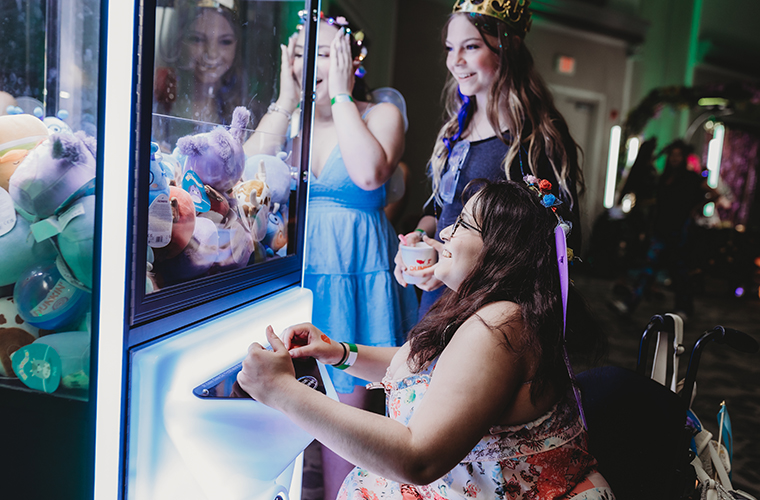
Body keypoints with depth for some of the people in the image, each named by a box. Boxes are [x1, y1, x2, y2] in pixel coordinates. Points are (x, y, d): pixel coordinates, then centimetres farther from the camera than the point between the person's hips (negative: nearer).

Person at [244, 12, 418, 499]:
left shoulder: (381, 114, 2)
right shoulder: (283, 116, 11)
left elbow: (369, 175, -19)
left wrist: (340, 96, -10)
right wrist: (287, 100, -4)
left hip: (354, 271, -3)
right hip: (291, 267, 3)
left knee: (345, 404, 0)